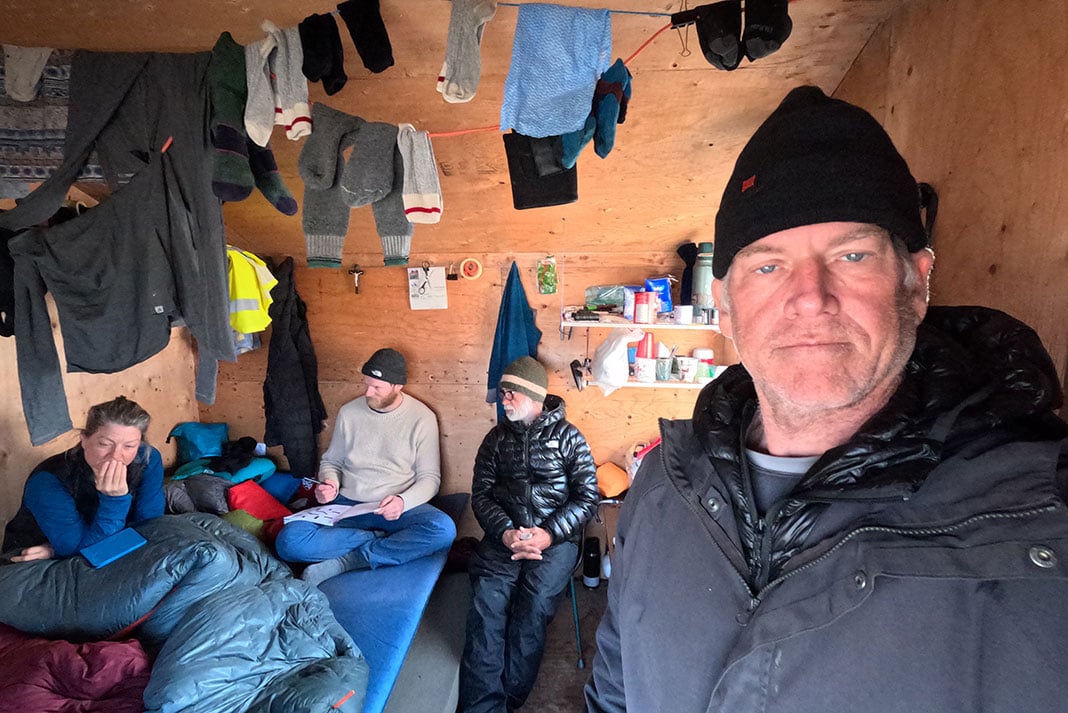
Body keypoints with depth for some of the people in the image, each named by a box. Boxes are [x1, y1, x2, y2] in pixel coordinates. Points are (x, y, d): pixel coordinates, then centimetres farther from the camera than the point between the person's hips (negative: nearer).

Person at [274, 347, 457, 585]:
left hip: (398, 509, -2)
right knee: (289, 540, -23)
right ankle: (383, 541, -14)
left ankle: (347, 561, -22)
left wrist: (403, 502, -23)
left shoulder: (422, 418, -5)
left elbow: (430, 477, -3)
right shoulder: (349, 412, 3)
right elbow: (331, 462, 14)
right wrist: (329, 483, -9)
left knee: (443, 529, -33)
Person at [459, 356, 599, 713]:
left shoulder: (567, 436, 5)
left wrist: (550, 534, -13)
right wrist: (505, 532, -11)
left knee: (534, 605, -25)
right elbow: (481, 493, 8)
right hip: (504, 534, 2)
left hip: (555, 537, -2)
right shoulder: (496, 438, 13)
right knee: (487, 601, -23)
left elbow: (587, 495, 0)